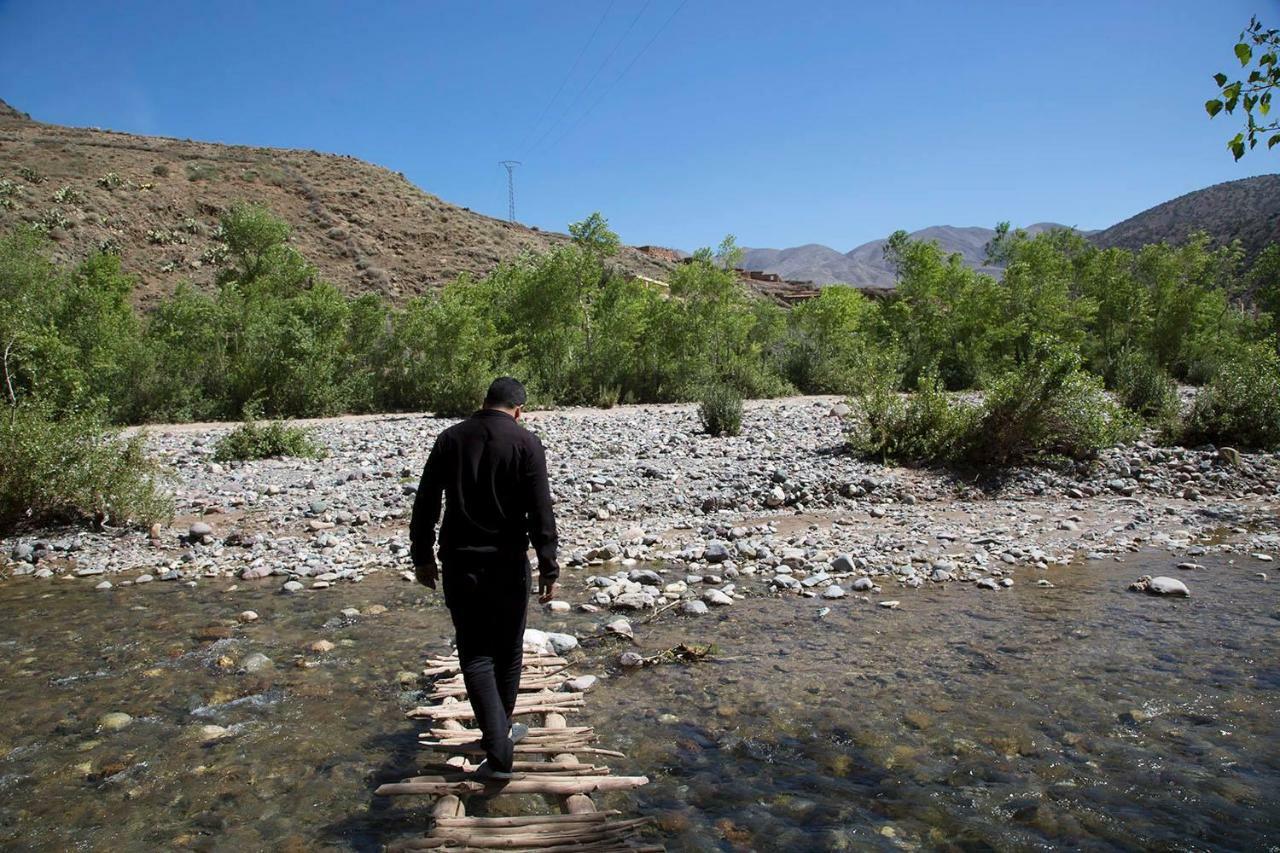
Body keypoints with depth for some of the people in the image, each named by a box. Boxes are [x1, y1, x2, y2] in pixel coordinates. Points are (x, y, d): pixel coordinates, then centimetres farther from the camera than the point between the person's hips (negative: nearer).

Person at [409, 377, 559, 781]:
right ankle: (501, 731, 33)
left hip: (459, 565, 2)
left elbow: (425, 504, 6)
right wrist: (548, 566, -6)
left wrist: (423, 555, 15)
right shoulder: (526, 443, -5)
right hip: (508, 564, -2)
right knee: (508, 652, 16)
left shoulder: (450, 438, 5)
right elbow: (541, 513, -11)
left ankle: (498, 752, -3)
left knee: (475, 655, 5)